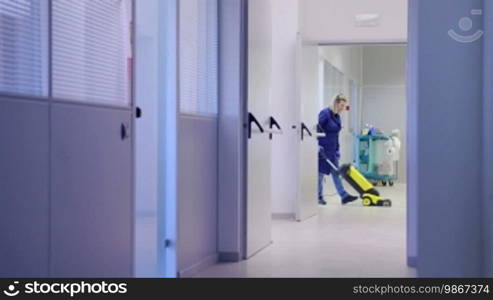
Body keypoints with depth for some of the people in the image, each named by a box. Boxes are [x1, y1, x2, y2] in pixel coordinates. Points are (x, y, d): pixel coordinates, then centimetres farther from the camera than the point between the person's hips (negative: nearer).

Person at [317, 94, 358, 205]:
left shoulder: (337, 117, 11)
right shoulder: (325, 113, -15)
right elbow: (316, 130, -19)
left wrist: (337, 150, 15)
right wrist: (318, 146, -23)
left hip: (332, 150, 8)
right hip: (322, 149, -8)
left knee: (336, 173, 5)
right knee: (320, 174, 1)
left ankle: (344, 196, 3)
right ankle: (319, 197, 11)